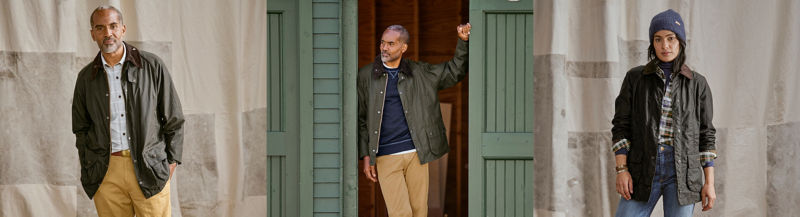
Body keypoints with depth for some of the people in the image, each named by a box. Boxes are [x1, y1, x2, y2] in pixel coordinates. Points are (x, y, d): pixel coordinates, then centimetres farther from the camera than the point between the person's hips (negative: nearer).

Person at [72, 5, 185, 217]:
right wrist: (88, 171, 10)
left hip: (149, 169, -2)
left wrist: (171, 161, 2)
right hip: (106, 172, 2)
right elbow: (81, 128, 17)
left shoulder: (152, 66, 2)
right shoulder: (86, 77, 8)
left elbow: (173, 119, 5)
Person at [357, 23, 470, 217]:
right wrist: (366, 156, 0)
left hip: (416, 153, 2)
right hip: (386, 157, -2)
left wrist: (463, 41, 2)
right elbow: (360, 120, 6)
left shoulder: (419, 72, 8)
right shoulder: (366, 76, 3)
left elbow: (454, 71, 17)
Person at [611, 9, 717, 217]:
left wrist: (710, 183, 1)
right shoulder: (635, 78, 4)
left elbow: (705, 135, 7)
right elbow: (621, 127, 3)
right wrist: (622, 170, -8)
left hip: (683, 174, 0)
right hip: (643, 173, 0)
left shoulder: (697, 84, 5)